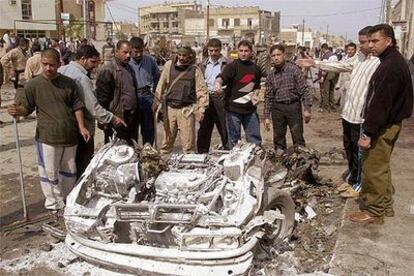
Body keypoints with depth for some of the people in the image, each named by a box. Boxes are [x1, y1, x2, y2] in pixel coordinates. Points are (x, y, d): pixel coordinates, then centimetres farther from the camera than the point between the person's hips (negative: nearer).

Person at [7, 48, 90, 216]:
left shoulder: (69, 83, 4)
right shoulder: (33, 85, -4)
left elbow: (77, 106, 7)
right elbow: (26, 108, 0)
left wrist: (81, 127, -1)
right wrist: (17, 110, -22)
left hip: (70, 136, 3)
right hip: (47, 137, -3)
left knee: (69, 170, 17)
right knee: (49, 172, 3)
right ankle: (54, 203, 22)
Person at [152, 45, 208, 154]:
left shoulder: (195, 70, -2)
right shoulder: (169, 65, 4)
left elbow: (202, 90, -4)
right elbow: (161, 85, 8)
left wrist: (201, 109, -11)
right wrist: (156, 102, 7)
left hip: (186, 109, -2)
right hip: (170, 107, 3)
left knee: (188, 140, -1)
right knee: (168, 138, 12)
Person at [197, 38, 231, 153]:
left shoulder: (228, 63, -1)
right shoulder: (203, 64, 13)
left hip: (221, 100, -4)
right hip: (206, 99, 4)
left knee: (225, 129, 1)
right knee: (203, 130, 9)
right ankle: (202, 154, 19)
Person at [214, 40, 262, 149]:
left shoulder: (256, 69, 9)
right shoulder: (233, 66, -8)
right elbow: (222, 77, -27)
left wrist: (255, 94, 4)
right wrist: (218, 83, -49)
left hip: (250, 109, 5)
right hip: (233, 109, -4)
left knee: (255, 139, 12)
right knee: (234, 140, 5)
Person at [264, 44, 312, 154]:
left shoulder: (294, 69, -7)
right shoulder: (270, 75, 5)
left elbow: (304, 90, -9)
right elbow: (268, 97, 8)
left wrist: (307, 108, -15)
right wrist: (267, 116, 5)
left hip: (294, 106, -3)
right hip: (277, 108, 3)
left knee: (298, 137, 1)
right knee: (278, 137, 12)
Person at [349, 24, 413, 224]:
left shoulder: (390, 67, -22)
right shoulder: (394, 61, 11)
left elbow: (380, 103, -25)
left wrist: (368, 133, -23)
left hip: (383, 127, -11)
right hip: (390, 123, 11)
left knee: (374, 169, -1)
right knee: (382, 166, 20)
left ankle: (374, 211, 11)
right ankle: (385, 205, 32)